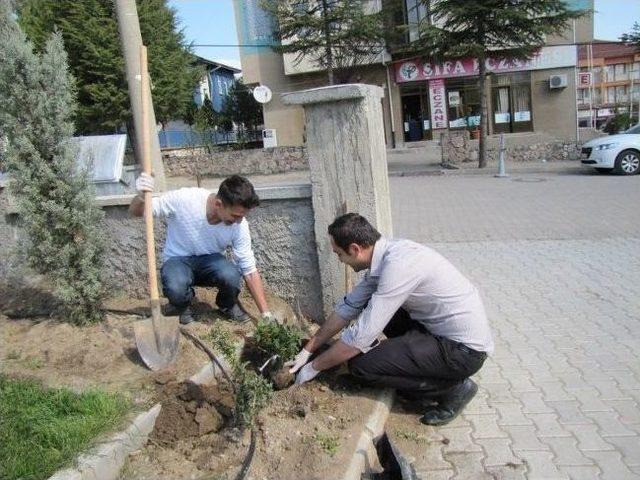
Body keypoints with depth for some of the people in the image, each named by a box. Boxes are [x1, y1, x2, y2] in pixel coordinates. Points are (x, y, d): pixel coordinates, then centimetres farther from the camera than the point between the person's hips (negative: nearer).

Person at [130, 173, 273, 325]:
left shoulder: (239, 225, -20)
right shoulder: (183, 199, -27)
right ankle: (184, 307, 3)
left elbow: (250, 272, -14)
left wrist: (266, 314, -16)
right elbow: (135, 211, -16)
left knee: (231, 276, -33)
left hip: (211, 260, 1)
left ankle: (228, 305, 3)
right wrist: (142, 197, -42)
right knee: (175, 288, -36)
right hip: (178, 260, -1)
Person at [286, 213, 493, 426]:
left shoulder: (398, 265, -27)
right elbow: (348, 307, 11)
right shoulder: (385, 255, 2)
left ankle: (452, 388, 1)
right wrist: (307, 351, 14)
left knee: (361, 364, -15)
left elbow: (360, 338, -23)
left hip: (465, 350, -9)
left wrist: (314, 367, -8)